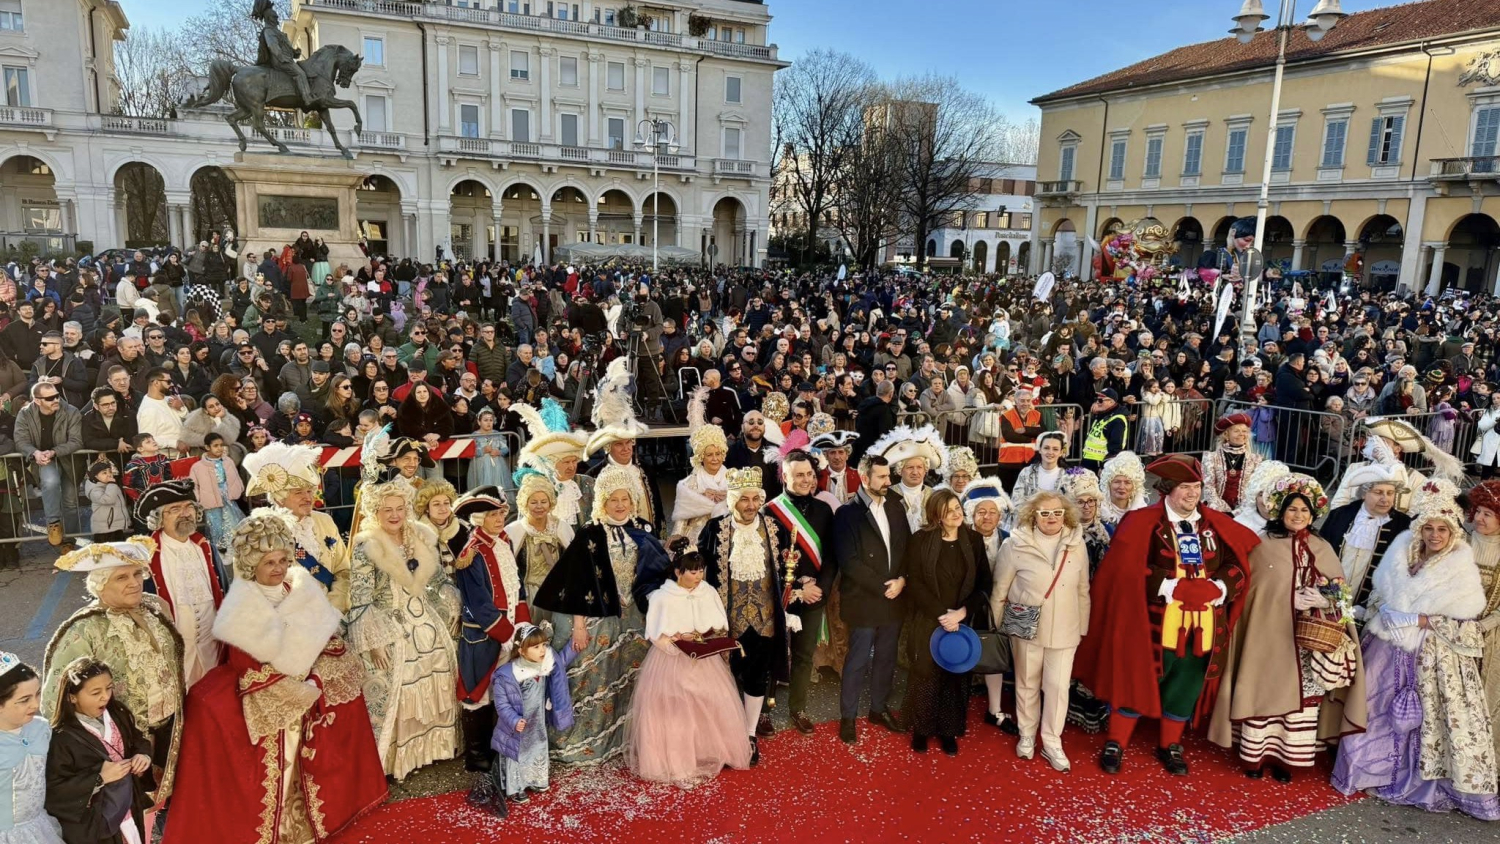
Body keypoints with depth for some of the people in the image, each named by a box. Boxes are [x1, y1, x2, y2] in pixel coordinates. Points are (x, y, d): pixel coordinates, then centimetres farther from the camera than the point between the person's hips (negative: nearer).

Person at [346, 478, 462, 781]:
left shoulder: (422, 537, 3)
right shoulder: (366, 547, -13)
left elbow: (440, 580, 13)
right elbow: (360, 600, -16)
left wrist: (448, 616, 11)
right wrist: (372, 641, -19)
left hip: (426, 625, 6)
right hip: (389, 633, -6)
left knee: (433, 686, 13)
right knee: (391, 694, -2)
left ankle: (429, 746, 29)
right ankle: (389, 759, 10)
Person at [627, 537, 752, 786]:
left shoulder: (709, 592, 2)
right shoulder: (662, 598, -12)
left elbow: (721, 627, 6)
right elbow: (657, 636, -12)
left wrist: (710, 636, -13)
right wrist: (682, 638, -22)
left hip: (705, 662, 5)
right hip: (671, 664, -4)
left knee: (713, 707, 3)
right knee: (674, 714, -8)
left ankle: (709, 754, 21)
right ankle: (675, 764, 1)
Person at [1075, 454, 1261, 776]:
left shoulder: (1216, 525, 7)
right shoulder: (1142, 523, -7)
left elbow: (1239, 562, 4)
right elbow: (1127, 569, -14)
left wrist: (1218, 588, -15)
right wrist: (1174, 588, -20)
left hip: (1203, 624, 4)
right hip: (1156, 622, -4)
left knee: (1188, 684, 14)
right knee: (1138, 679, 4)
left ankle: (1170, 746, 31)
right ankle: (1115, 744, 18)